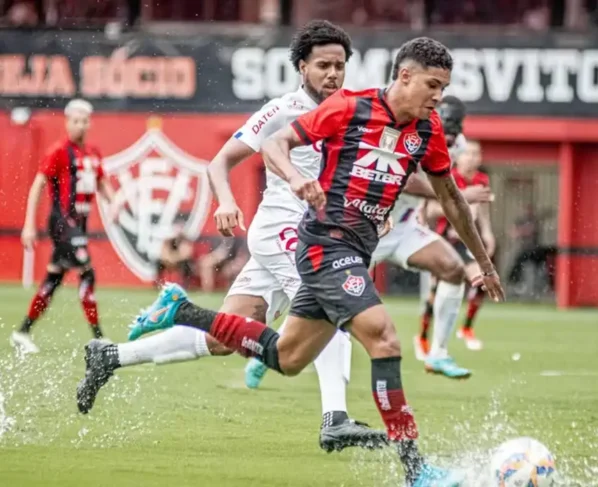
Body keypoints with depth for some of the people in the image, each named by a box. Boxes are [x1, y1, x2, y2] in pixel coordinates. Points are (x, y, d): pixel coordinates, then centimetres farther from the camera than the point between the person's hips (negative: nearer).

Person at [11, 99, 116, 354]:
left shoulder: (93, 153, 11)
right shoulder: (59, 151, -10)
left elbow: (102, 183, 23)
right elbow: (37, 186, -11)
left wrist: (114, 202, 0)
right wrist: (29, 225, -16)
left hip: (80, 222, 8)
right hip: (63, 221, -8)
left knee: (53, 279, 13)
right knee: (87, 273, -14)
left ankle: (22, 333, 22)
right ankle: (98, 338, -12)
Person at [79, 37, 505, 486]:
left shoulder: (427, 130, 7)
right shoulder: (349, 108, -10)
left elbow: (450, 197, 19)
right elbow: (274, 144, -6)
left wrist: (485, 263, 24)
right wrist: (297, 178, -28)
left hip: (355, 254, 8)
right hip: (328, 242, -8)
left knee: (285, 357, 13)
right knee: (383, 339, -21)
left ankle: (178, 313, 25)